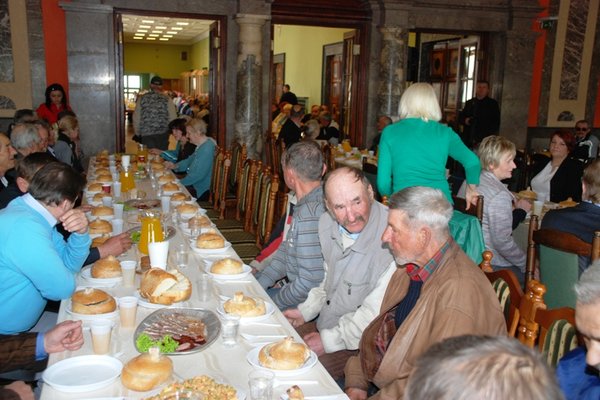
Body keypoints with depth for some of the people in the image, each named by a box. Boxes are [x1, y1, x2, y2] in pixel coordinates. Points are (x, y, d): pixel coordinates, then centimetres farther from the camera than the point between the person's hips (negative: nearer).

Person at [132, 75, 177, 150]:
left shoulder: (142, 98, 1)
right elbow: (173, 118, -5)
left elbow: (136, 118, 3)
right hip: (163, 133, -1)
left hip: (145, 133, 1)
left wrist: (137, 133, 15)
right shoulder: (167, 99, -3)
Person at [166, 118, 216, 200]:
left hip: (201, 191, -10)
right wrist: (175, 166, 5)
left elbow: (198, 175, -28)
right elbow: (190, 160, 23)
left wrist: (179, 183, -18)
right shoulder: (201, 145, 9)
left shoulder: (207, 149, -24)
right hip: (194, 184, 10)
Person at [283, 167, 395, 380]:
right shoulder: (327, 223, -4)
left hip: (359, 344, -7)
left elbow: (375, 313, -24)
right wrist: (306, 311, 9)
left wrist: (329, 341, -17)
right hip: (325, 323, 7)